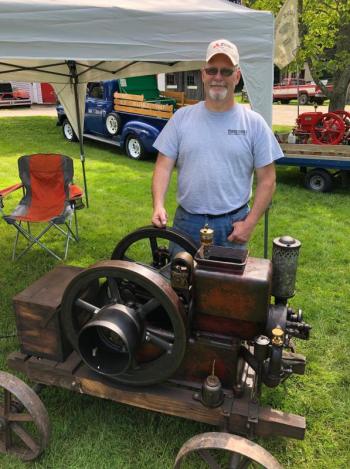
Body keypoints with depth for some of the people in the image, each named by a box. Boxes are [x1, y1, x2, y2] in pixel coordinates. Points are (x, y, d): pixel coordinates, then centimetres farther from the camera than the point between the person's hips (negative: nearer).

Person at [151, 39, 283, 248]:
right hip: (186, 221, 1)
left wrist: (250, 223, -7)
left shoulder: (254, 123, -1)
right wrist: (159, 205, -16)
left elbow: (267, 180, -1)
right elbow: (164, 166, 0)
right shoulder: (182, 117, 3)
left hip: (233, 225, -1)